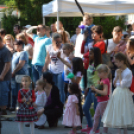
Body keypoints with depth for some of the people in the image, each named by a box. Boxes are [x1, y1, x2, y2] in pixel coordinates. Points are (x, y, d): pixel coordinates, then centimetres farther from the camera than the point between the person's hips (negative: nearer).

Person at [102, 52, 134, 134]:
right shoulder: (118, 71, 8)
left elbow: (122, 84, -18)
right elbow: (114, 84, 11)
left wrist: (120, 75, -12)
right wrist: (117, 76, -3)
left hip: (124, 93, -7)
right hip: (117, 93, 8)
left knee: (124, 114, -1)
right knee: (117, 114, 9)